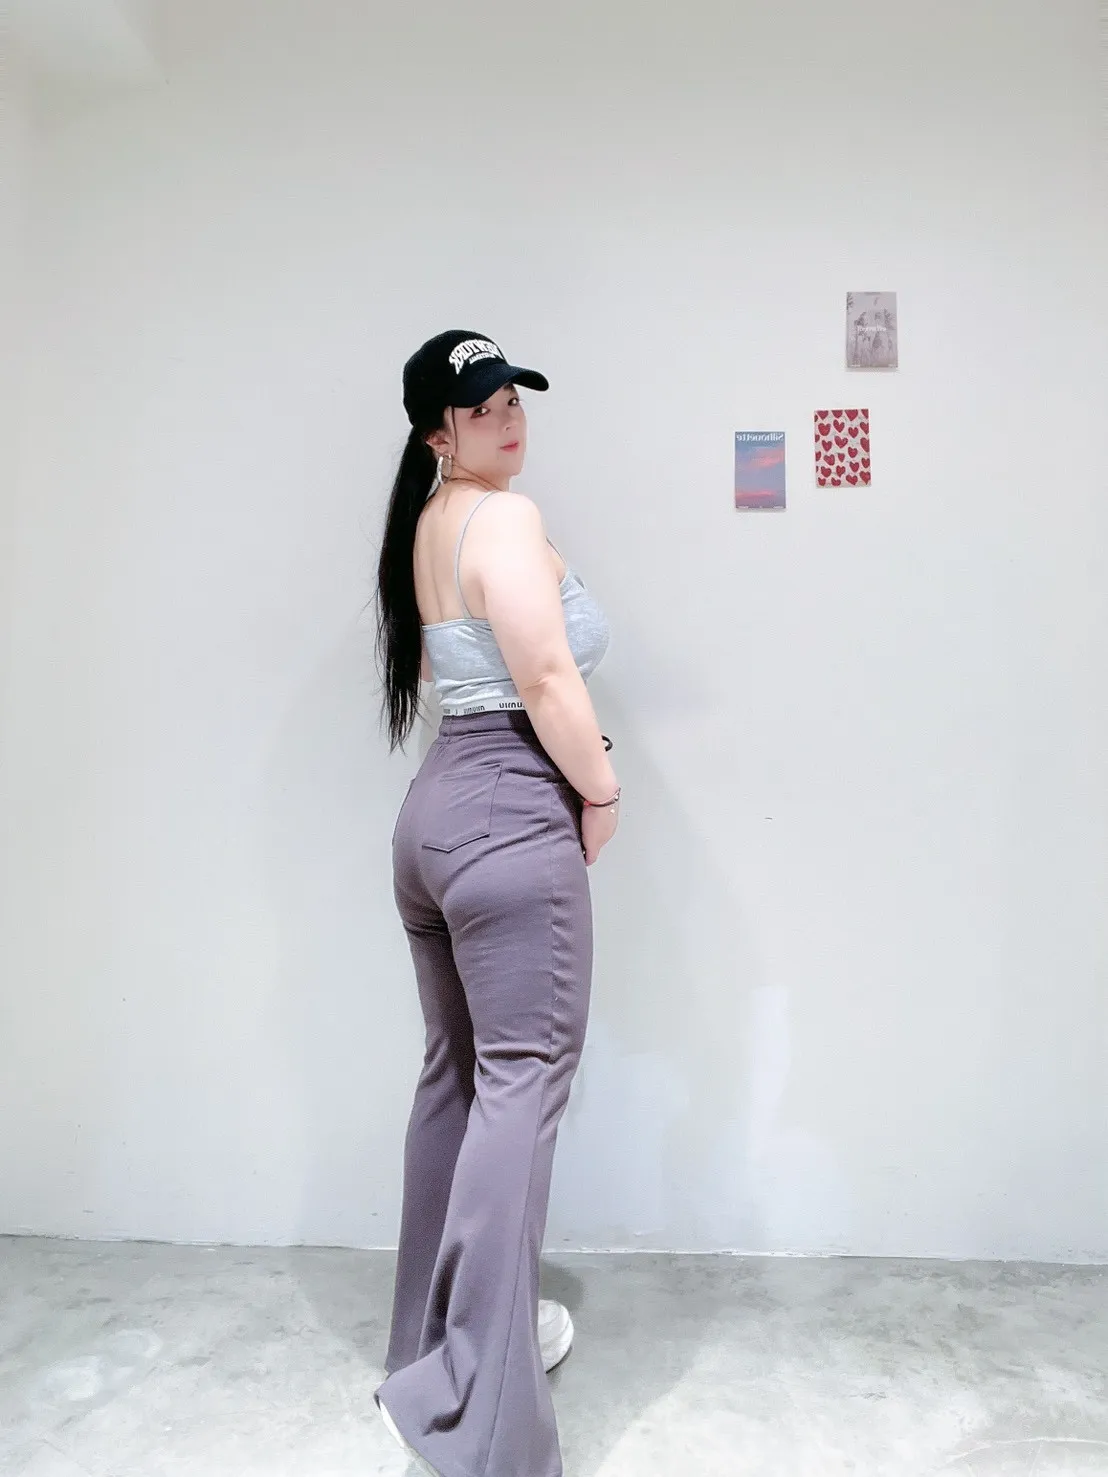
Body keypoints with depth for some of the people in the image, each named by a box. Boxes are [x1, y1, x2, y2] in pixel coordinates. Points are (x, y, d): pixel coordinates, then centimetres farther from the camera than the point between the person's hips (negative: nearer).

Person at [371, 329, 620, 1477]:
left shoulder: (424, 523, 18)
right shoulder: (505, 518, -10)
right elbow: (550, 679, -18)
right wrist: (601, 794, -3)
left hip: (434, 809, 10)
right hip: (512, 814, -9)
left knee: (455, 1075, 17)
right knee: (522, 1082, -4)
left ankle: (436, 1332, 33)